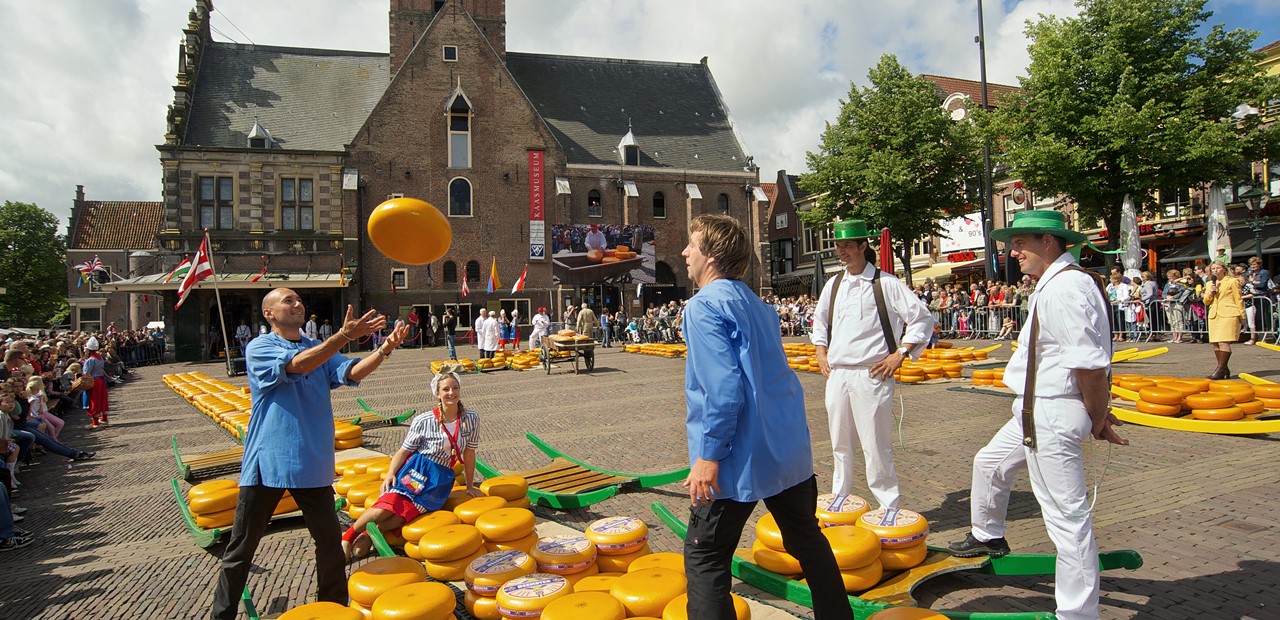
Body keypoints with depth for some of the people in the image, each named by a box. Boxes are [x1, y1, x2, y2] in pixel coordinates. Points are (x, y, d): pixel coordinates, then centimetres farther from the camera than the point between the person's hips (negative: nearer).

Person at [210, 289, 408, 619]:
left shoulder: (321, 349, 8)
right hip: (266, 463, -3)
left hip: (312, 464, 4)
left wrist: (386, 348, -28)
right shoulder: (259, 348, -6)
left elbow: (352, 371, -9)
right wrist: (345, 335, -36)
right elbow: (298, 364, -24)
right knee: (242, 548, 9)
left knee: (330, 540, 8)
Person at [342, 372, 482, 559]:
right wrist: (390, 474, -18)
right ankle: (347, 536, 6)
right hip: (415, 471, -2)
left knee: (402, 515, -17)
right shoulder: (423, 421, -8)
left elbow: (469, 454, 7)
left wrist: (470, 486, 12)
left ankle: (366, 536, 9)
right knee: (384, 509, -20)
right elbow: (404, 451, -2)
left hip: (441, 479, 2)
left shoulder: (471, 419, -3)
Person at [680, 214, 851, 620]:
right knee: (807, 540, 23)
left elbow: (722, 385, -23)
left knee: (704, 559, 4)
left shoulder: (704, 305, -12)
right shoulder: (756, 304, 14)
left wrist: (708, 456, -20)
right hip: (790, 450, 8)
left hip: (741, 460, -8)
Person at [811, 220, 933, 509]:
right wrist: (821, 352, 15)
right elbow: (820, 320, 28)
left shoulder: (886, 284, -6)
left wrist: (900, 353, -8)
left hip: (871, 375, -6)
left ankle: (889, 510, 8)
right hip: (836, 374, 6)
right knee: (840, 445, 14)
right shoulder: (833, 285, 12)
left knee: (876, 448, -4)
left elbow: (922, 319, -3)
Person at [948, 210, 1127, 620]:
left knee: (1068, 518, -4)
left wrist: (1097, 419, -12)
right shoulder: (1054, 284, 12)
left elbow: (1089, 364, -25)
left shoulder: (1066, 286, -22)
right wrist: (1098, 415, 7)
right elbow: (1085, 360, 10)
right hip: (1035, 411, 12)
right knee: (990, 463, 29)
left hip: (1053, 415, -12)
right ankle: (988, 537, 51)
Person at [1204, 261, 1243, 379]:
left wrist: (1242, 316, -1)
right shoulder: (1209, 284, 18)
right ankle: (1224, 369, 13)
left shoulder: (1232, 281, 2)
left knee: (1224, 342, -14)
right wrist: (1210, 293, -2)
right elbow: (1206, 302, 17)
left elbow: (1238, 300, 1)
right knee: (1214, 343, 3)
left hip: (1228, 315, -6)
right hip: (1214, 315, 6)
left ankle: (1220, 369, -15)